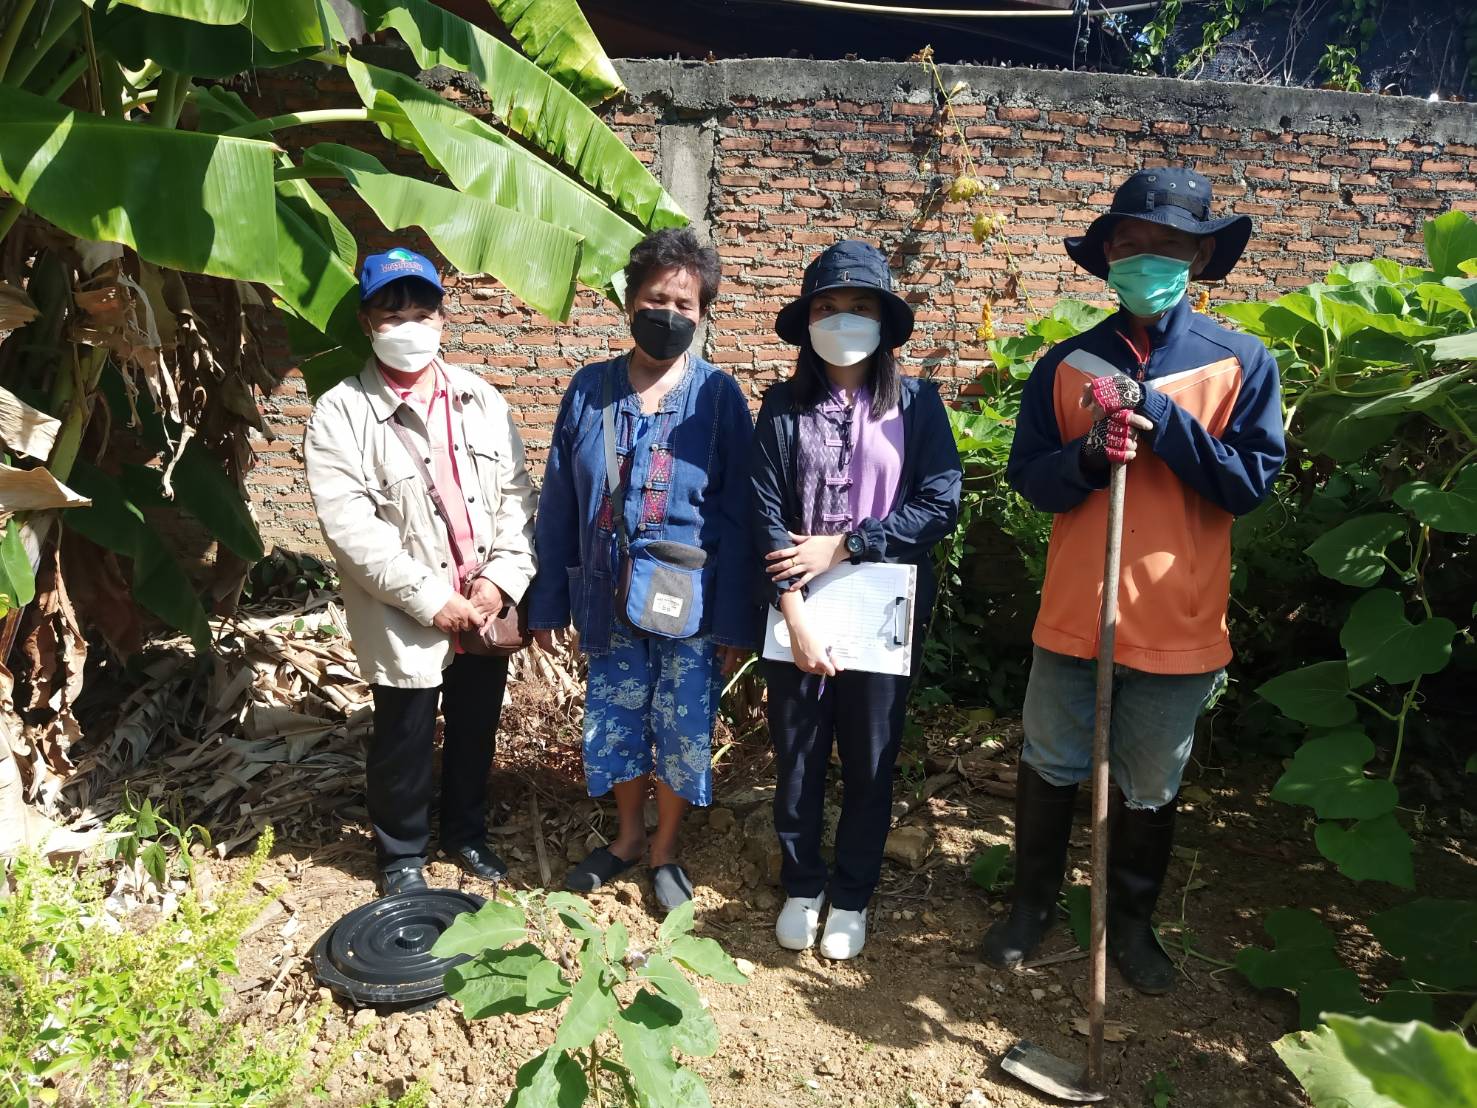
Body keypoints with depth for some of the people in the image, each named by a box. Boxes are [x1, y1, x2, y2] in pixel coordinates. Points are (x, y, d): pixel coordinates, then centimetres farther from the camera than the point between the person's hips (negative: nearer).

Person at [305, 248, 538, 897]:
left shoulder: (480, 400, 4)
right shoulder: (340, 413, -10)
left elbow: (516, 493, 3)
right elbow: (351, 529, -17)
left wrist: (501, 577, -9)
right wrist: (432, 598, -18)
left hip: (487, 609, 4)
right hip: (405, 621, -4)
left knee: (476, 730, 19)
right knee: (403, 742, 13)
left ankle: (467, 833, 43)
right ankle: (401, 854, 36)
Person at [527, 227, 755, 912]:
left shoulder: (718, 396, -6)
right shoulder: (590, 390, 1)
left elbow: (737, 516, -6)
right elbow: (557, 503, 5)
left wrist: (736, 622, -7)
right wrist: (547, 603, 5)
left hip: (690, 606, -2)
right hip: (610, 601, 3)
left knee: (684, 732, 8)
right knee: (614, 724, 14)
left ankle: (665, 848, 33)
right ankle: (629, 835, 39)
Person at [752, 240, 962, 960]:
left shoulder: (916, 403, 0)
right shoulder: (785, 406, 1)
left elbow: (941, 503, -9)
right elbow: (767, 512, -5)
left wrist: (842, 546, -13)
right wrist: (794, 612, -14)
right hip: (799, 614, 1)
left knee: (871, 763, 11)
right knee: (797, 758, 12)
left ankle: (851, 895, 31)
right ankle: (801, 886, 33)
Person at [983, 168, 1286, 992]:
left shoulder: (1242, 363, -3)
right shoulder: (1067, 363, 1)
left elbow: (1251, 483, -10)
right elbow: (1029, 478, -1)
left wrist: (1161, 418, -19)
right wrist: (1089, 456, -22)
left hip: (1179, 621, -1)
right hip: (1073, 613, 1)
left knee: (1151, 789, 15)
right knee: (1052, 768, 15)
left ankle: (1132, 922, 38)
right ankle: (1034, 902, 37)